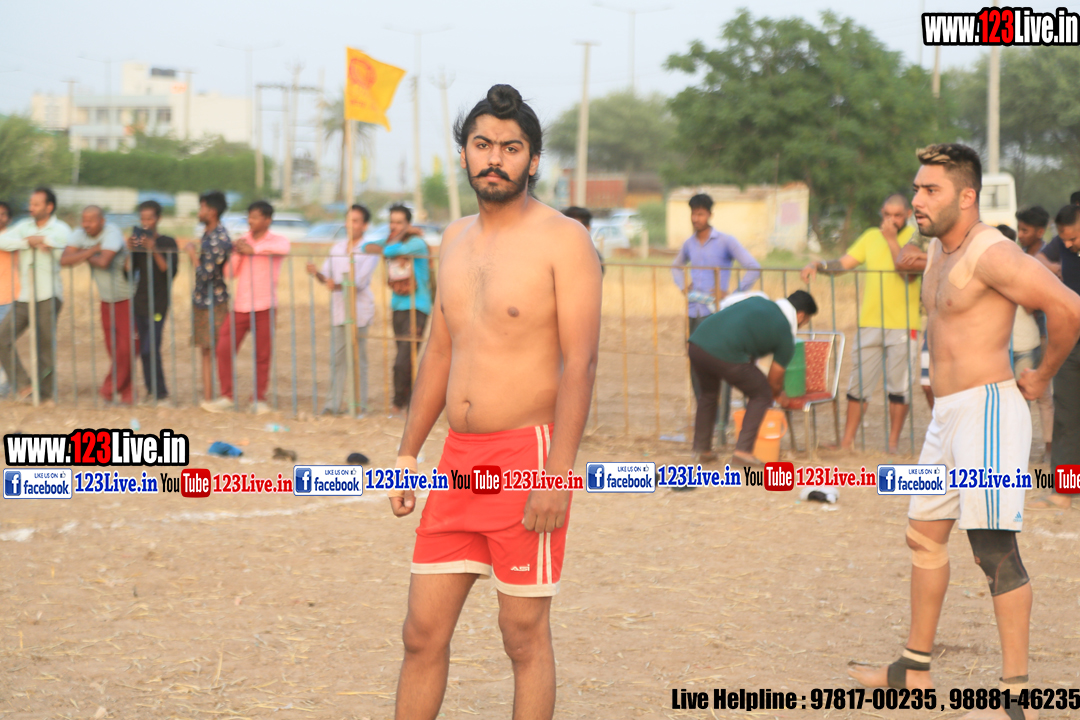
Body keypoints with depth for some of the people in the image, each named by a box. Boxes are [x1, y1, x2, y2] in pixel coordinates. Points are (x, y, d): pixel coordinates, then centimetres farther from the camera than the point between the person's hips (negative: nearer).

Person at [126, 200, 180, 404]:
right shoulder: (138, 242, 10)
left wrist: (154, 251, -22)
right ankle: (152, 390, 13)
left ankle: (160, 393, -7)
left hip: (159, 301, -5)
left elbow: (171, 272, -14)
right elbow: (129, 273, 6)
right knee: (145, 350, 6)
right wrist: (130, 252, -8)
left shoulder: (167, 243, -2)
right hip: (140, 301, 5)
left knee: (150, 348, -13)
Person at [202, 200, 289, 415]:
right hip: (240, 306, 4)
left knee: (263, 354, 1)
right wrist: (237, 253, -7)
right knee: (224, 348, -4)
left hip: (263, 306, -4)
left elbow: (284, 248, -27)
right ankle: (226, 396, 6)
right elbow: (231, 272, 9)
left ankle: (259, 399, 12)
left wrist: (253, 249, -20)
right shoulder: (243, 240, 12)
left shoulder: (276, 240, 0)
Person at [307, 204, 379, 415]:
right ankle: (334, 403, 7)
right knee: (337, 357, 4)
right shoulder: (337, 249, 14)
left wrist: (338, 286, -28)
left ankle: (359, 404, 3)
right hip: (338, 309, 5)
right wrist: (317, 273, -10)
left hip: (358, 310, -5)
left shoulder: (369, 251, -4)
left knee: (358, 358, -2)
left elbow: (360, 281, -14)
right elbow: (327, 276, 11)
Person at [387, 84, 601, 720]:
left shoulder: (562, 239, -7)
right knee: (423, 632, 5)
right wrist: (408, 453, 16)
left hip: (527, 457, -6)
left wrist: (558, 472, -20)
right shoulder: (456, 240, 14)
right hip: (459, 458, 6)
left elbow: (581, 362, -13)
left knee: (526, 637, 1)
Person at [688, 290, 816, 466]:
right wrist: (779, 395, 43)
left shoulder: (757, 301, 25)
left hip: (697, 343, 6)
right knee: (762, 395, 15)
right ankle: (743, 450, 6)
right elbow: (774, 380, 19)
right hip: (725, 354, -6)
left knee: (708, 393, 32)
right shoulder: (786, 335, 10)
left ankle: (701, 449, 35)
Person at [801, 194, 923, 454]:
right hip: (870, 323, 4)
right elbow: (843, 264, 11)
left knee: (899, 385, 0)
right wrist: (818, 265, -6)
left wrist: (891, 239, -15)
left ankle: (894, 442, 9)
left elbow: (908, 269, -16)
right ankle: (848, 440, 10)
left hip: (902, 325, -4)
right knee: (859, 384, 4)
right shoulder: (871, 237, 13)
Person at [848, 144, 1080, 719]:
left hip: (987, 411, -10)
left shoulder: (991, 254, -17)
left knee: (995, 549, -11)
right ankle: (914, 671, 27)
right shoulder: (939, 248, 14)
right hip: (947, 414, 10)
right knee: (924, 536, 15)